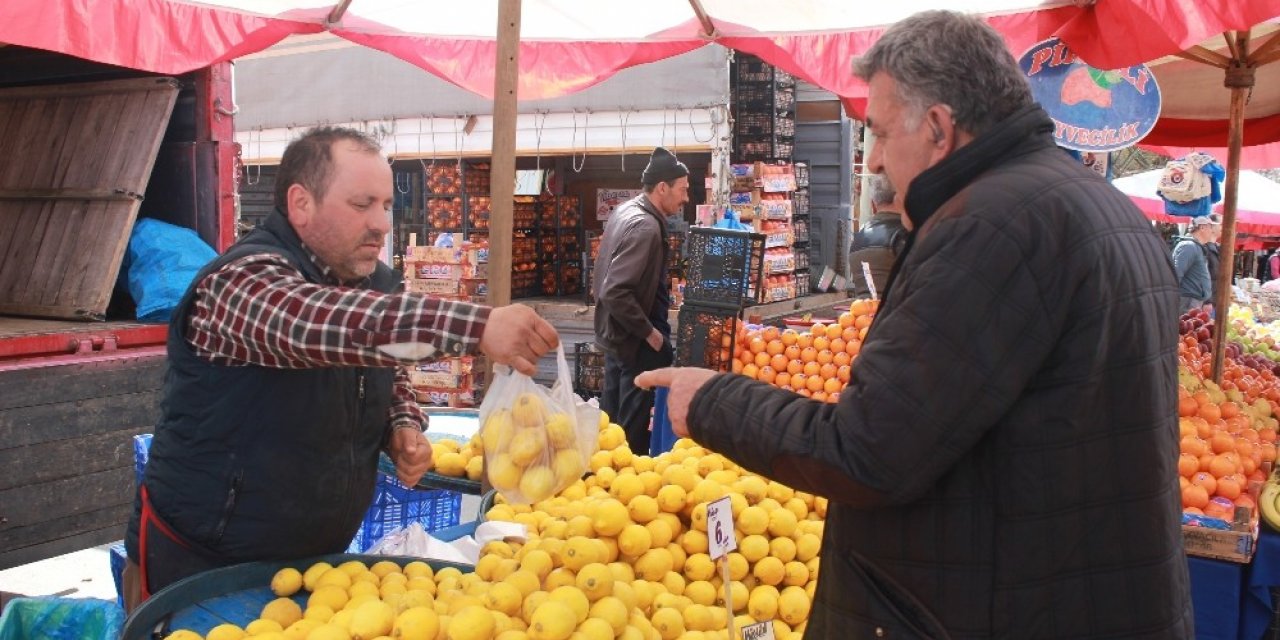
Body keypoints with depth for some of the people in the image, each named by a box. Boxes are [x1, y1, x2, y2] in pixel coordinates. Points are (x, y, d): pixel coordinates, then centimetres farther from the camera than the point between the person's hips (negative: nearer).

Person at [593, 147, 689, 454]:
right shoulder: (646, 227, -23)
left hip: (616, 333, 10)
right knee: (634, 428, 1)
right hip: (635, 341, -10)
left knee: (611, 418, 19)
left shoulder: (625, 210, 6)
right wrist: (649, 332, -20)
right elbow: (616, 293, -29)